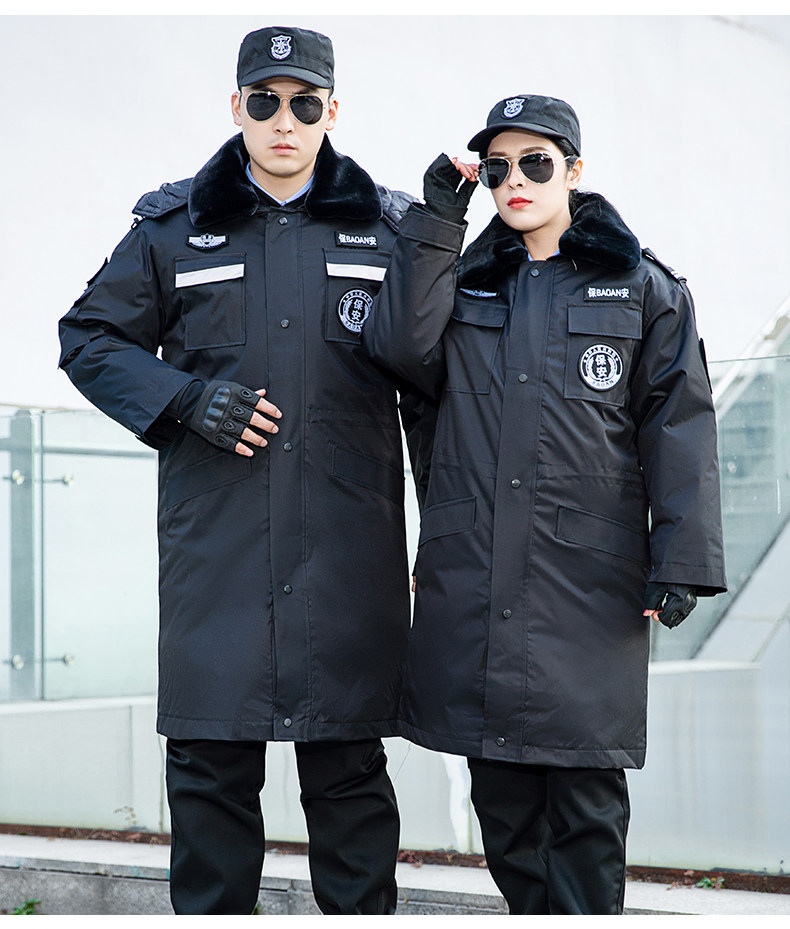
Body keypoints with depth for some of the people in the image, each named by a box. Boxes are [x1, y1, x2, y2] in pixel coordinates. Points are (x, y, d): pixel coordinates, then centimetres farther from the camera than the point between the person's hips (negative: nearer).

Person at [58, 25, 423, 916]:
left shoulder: (388, 227, 9)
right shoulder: (173, 227, 8)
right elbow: (88, 339, 13)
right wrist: (183, 398, -5)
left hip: (349, 545, 0)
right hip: (215, 536, 0)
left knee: (347, 765, 4)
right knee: (210, 759, 3)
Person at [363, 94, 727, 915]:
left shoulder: (641, 287, 7)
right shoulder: (465, 284, 16)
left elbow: (678, 426, 2)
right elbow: (401, 346, -5)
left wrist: (681, 562, -7)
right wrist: (434, 220, -3)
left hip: (587, 584, -3)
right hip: (473, 584, 3)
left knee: (585, 796, -4)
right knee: (501, 797, 7)